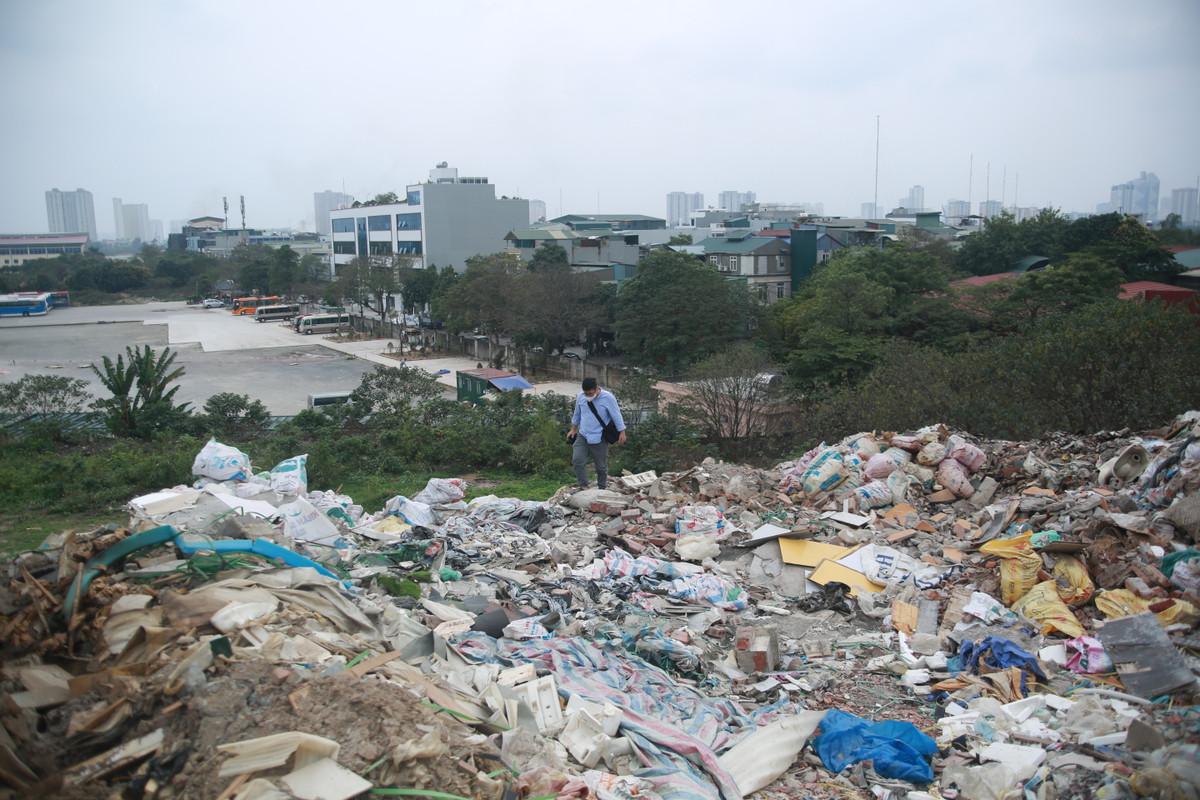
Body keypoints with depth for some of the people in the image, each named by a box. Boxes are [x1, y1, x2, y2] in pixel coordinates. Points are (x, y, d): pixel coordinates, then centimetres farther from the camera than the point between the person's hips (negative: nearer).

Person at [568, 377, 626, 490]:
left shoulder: (608, 398, -12)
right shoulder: (581, 396, 0)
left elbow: (617, 416, -8)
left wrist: (622, 433, -9)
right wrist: (573, 430, 19)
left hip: (599, 439, -3)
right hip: (582, 436, 3)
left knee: (601, 466, 6)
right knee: (577, 460, -11)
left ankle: (602, 488, 24)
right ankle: (583, 487, -4)